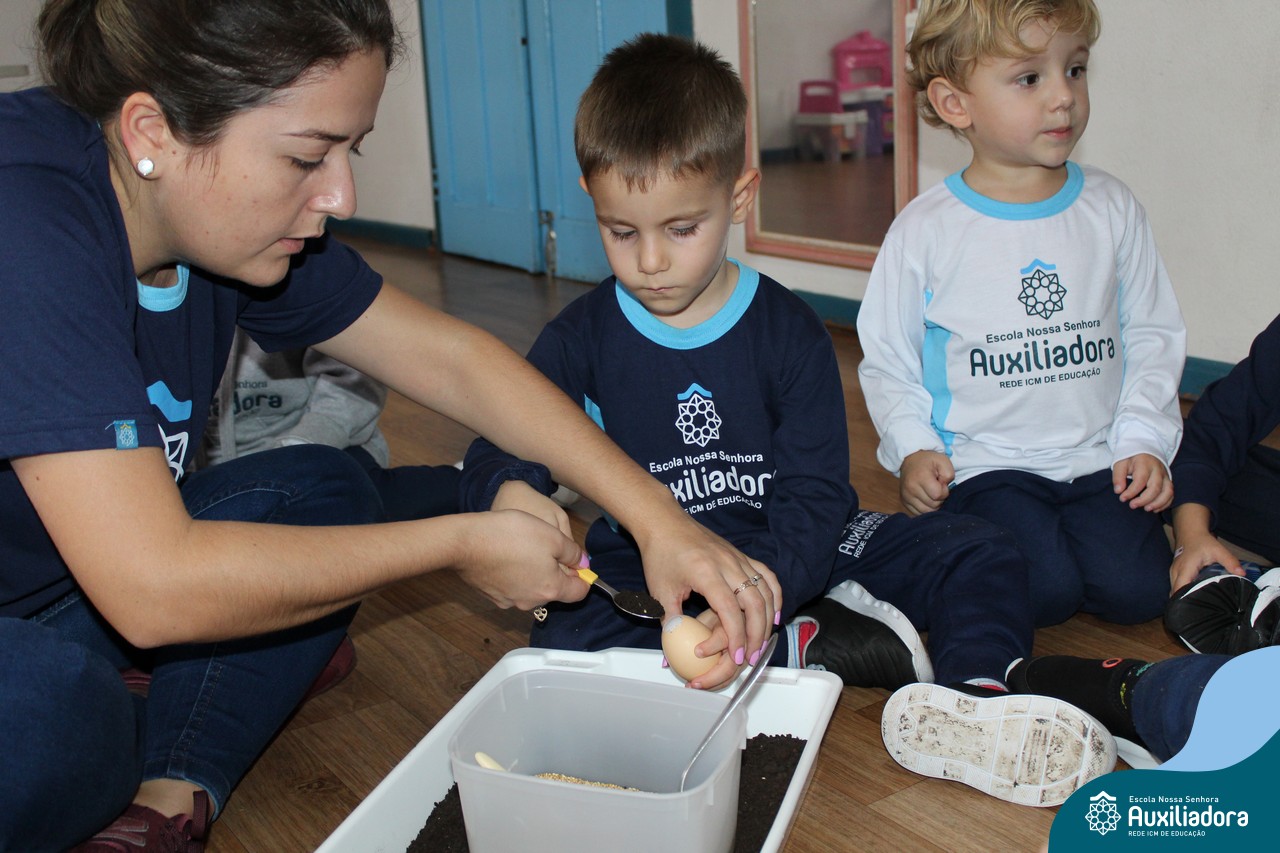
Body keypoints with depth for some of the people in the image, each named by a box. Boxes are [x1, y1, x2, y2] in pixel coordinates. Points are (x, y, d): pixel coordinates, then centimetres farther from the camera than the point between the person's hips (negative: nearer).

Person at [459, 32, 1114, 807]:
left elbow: (814, 501, -16)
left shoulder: (789, 331, -9)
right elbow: (496, 456, -7)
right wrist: (507, 495, -34)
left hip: (788, 560, 1)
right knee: (562, 641, -32)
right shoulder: (581, 339, -4)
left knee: (983, 557, -13)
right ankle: (813, 646, -23)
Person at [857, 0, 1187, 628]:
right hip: (984, 466, -3)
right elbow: (887, 361, 2)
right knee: (1044, 590, -22)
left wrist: (1145, 439, -1)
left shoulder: (1112, 210, 4)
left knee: (1136, 588, -16)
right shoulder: (925, 229, -5)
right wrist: (912, 448, -11)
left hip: (1097, 459, 3)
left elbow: (1152, 336, 11)